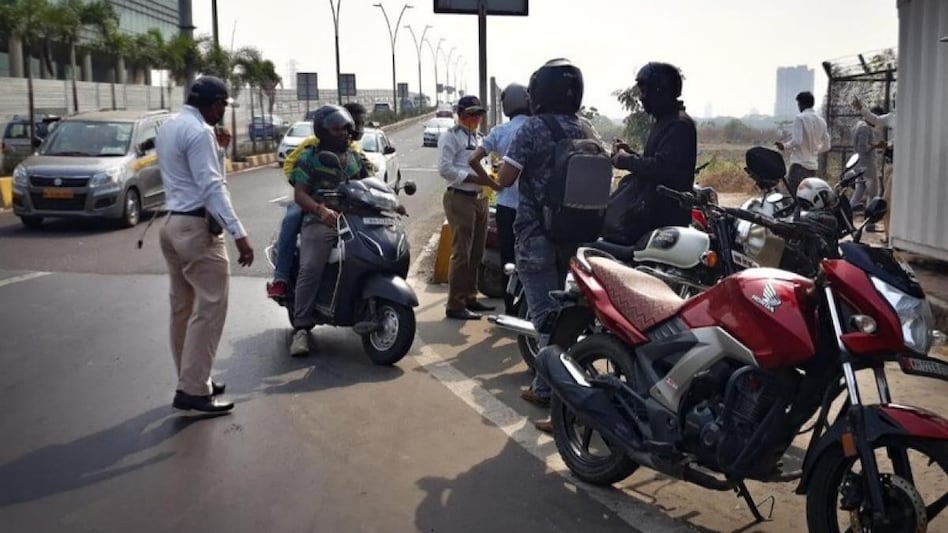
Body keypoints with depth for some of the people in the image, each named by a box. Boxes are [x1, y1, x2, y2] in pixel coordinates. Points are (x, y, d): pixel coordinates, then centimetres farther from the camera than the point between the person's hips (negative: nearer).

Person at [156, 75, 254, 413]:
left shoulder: (168, 126, 16)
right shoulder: (198, 131, -14)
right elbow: (212, 186, -22)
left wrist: (215, 149, 18)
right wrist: (238, 233, -25)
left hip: (172, 223, 10)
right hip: (196, 227, -10)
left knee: (183, 308, 12)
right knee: (209, 307, -8)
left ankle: (190, 380, 20)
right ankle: (193, 389, -8)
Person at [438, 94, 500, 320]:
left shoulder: (479, 138, 20)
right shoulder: (450, 136, -5)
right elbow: (445, 168, -16)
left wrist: (490, 179, 6)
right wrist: (475, 178, -21)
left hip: (479, 199, 8)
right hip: (460, 198, -8)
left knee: (476, 253, 13)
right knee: (461, 254, -8)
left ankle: (469, 297, 24)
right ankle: (455, 305, -4)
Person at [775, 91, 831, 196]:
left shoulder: (800, 118, -9)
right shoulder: (821, 121, 13)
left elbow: (797, 141, -19)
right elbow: (827, 145, 16)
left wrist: (784, 147, -3)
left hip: (799, 164, -8)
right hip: (813, 165, 8)